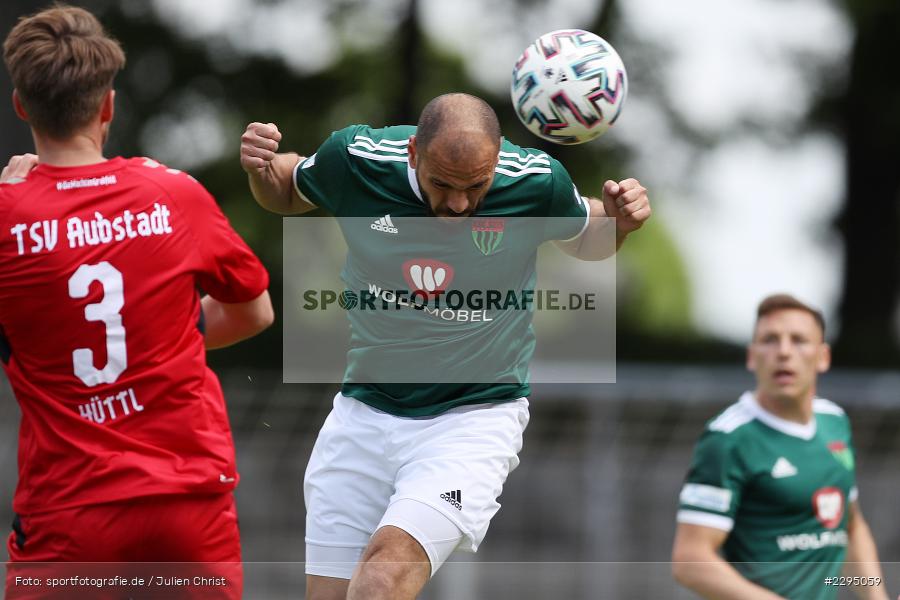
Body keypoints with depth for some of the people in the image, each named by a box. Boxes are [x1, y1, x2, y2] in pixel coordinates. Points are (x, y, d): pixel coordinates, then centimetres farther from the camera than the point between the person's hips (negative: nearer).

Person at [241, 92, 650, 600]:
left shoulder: (536, 183, -13)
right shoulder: (354, 159, -12)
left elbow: (585, 240, 9)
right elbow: (287, 195, 10)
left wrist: (617, 224, -13)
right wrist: (261, 170, -11)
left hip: (476, 418, -3)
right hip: (364, 413, 3)